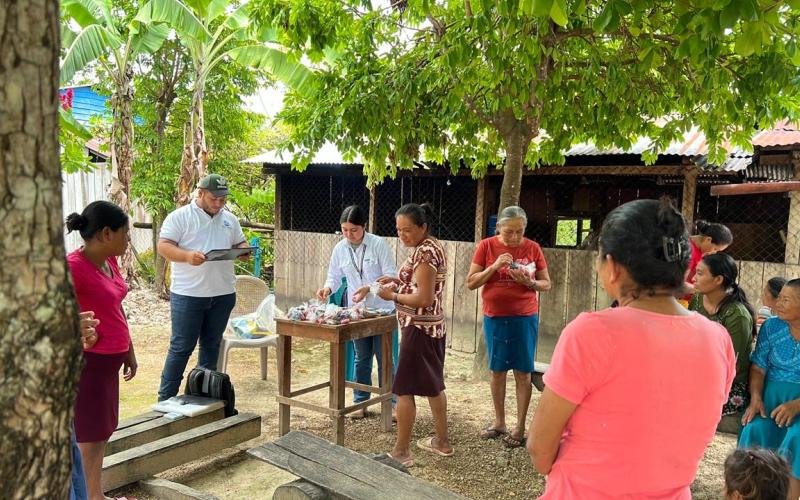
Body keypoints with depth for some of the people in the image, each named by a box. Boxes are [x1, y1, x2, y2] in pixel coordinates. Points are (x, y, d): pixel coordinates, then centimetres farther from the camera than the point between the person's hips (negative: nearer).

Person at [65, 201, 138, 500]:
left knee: (103, 430, 16)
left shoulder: (109, 261, 7)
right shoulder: (73, 266, -19)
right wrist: (74, 325, -46)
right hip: (88, 362, -9)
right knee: (91, 435, 1)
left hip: (109, 359, 9)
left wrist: (128, 351, 19)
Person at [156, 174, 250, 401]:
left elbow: (240, 243, 18)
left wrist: (243, 251, -6)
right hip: (188, 294, -5)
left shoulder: (230, 219, 12)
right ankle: (165, 397, 13)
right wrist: (187, 256, -29)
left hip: (223, 294, 5)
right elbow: (163, 246, -11)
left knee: (211, 345, 14)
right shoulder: (180, 217, -5)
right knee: (181, 347, 1)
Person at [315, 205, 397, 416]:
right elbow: (335, 276, 8)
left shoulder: (379, 244, -14)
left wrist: (369, 288, -28)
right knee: (362, 358, 15)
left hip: (382, 309, -4)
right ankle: (360, 402, 26)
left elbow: (390, 276, -14)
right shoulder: (340, 249, -1)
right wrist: (327, 288, -14)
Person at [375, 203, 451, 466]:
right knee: (432, 384, 19)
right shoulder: (432, 246, 10)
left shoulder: (424, 252, -20)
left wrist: (392, 296, -15)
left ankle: (401, 451, 6)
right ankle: (442, 441, 31)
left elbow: (424, 299, -24)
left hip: (419, 328, -10)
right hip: (432, 326, 10)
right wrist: (399, 281, 7)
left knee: (404, 389, -2)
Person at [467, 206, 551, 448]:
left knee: (522, 372, 3)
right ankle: (499, 422, 24)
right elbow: (471, 283, -5)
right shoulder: (486, 246, -3)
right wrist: (494, 266, -19)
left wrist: (529, 283, -18)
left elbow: (546, 284, 4)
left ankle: (520, 427, 13)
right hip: (494, 317, 1)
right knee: (497, 370, 10)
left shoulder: (533, 248, -3)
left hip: (525, 317, -1)